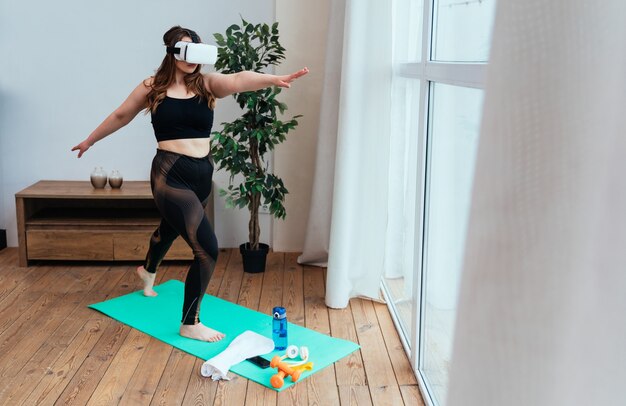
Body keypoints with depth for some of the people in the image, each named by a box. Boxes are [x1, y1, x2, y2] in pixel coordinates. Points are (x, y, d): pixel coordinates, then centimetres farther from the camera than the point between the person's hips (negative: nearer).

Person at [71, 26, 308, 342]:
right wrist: (90, 140, 25)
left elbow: (237, 80, -22)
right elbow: (120, 116, 13)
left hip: (202, 173, 5)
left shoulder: (207, 84, 0)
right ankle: (190, 324, 3)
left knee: (172, 227, 32)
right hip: (170, 174, -4)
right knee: (207, 248, -15)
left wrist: (273, 79, -41)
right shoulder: (152, 87, -3)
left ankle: (148, 270, 66)